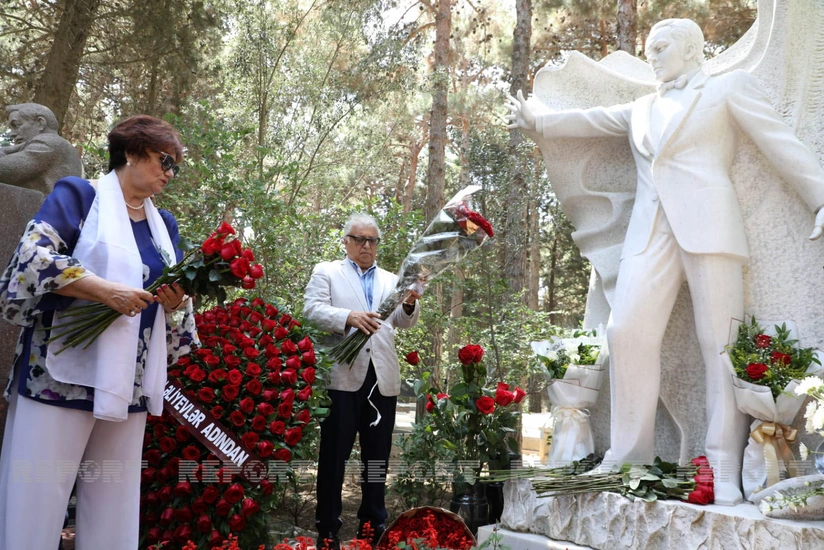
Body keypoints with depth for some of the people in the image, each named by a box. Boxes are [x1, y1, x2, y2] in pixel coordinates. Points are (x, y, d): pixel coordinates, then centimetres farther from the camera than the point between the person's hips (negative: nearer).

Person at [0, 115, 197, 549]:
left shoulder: (164, 224, 17)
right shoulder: (78, 195, 0)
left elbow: (173, 295, 19)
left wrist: (175, 302, -4)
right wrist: (107, 290, -21)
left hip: (129, 382, 6)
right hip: (64, 373, -5)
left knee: (114, 504, 7)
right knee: (37, 497, -3)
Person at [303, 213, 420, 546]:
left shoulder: (390, 280, 18)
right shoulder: (326, 272, 8)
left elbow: (404, 323, 8)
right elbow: (312, 310, -7)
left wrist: (409, 304, -15)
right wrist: (349, 317, -24)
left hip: (382, 379, 4)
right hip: (342, 376, -3)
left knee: (378, 456, 9)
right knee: (334, 454, 3)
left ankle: (372, 525, 20)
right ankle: (327, 529, 12)